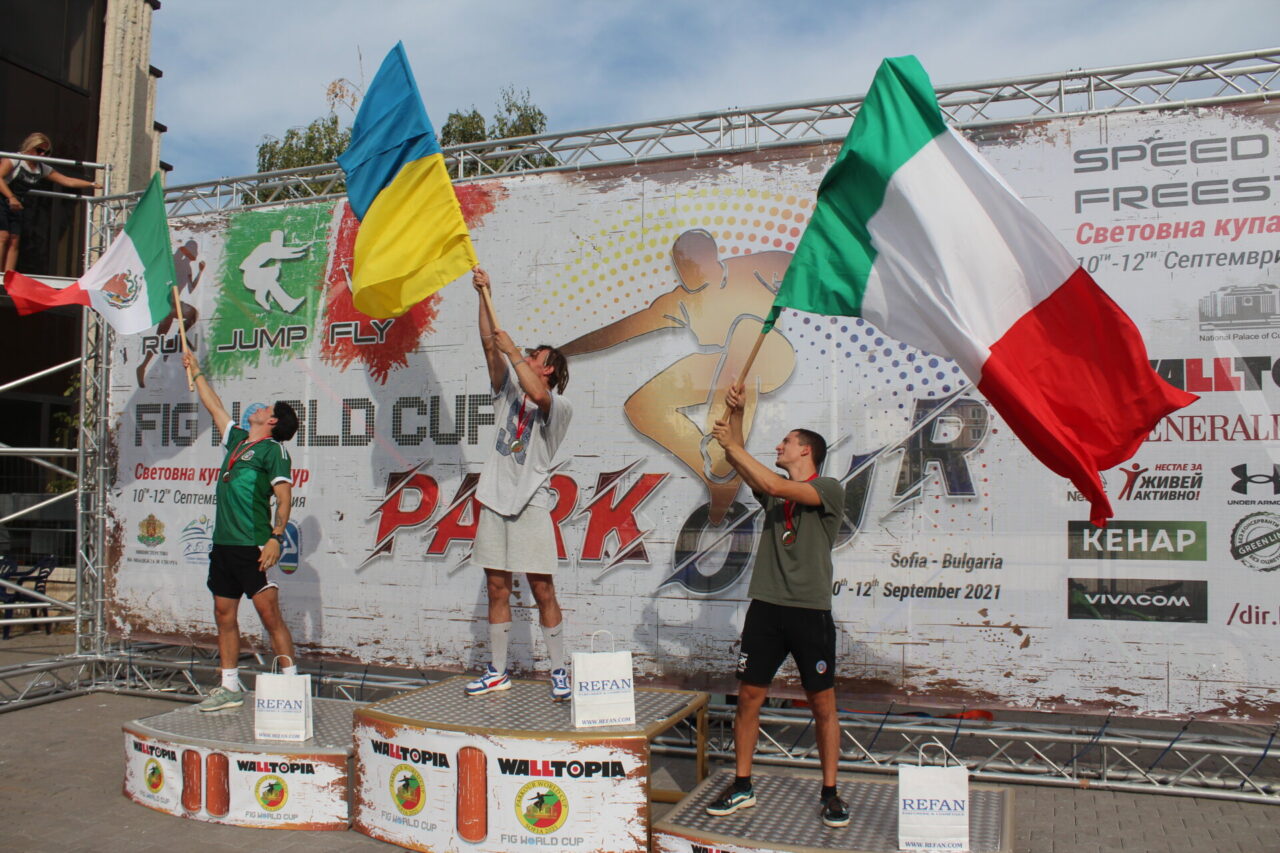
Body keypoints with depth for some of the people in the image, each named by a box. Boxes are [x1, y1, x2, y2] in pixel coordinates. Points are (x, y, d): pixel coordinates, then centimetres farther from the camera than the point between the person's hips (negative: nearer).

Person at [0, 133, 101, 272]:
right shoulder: (14, 159, -8)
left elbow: (68, 181, 6)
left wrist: (93, 185, -2)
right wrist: (11, 197, -27)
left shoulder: (43, 169, 9)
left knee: (14, 241, -2)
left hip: (16, 207, 6)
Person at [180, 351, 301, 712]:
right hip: (224, 544, 8)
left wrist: (276, 537, -23)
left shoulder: (273, 450, -5)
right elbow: (214, 407, 32)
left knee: (270, 615, -9)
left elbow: (284, 496, -12)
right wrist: (196, 371, 40)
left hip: (254, 547, -8)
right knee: (224, 614, 10)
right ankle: (230, 688, 18)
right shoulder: (237, 440, 18)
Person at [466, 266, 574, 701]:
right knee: (497, 587, 8)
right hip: (495, 500, 6)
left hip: (531, 503, -6)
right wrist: (483, 295, 0)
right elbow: (489, 345, 6)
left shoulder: (560, 406, -3)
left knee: (542, 589, -3)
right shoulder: (509, 391, 14)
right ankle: (498, 671, 17)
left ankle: (559, 671, 6)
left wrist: (512, 349, -20)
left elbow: (538, 395, -27)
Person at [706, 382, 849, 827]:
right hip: (765, 607, 5)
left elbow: (776, 485, -17)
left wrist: (732, 445, -14)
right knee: (748, 696, 5)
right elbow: (739, 463, 5)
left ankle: (830, 793, 16)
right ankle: (742, 787, 17)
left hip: (810, 611, -5)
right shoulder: (773, 490, 16)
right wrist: (736, 414, -7)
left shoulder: (829, 489, -2)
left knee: (823, 704, 4)